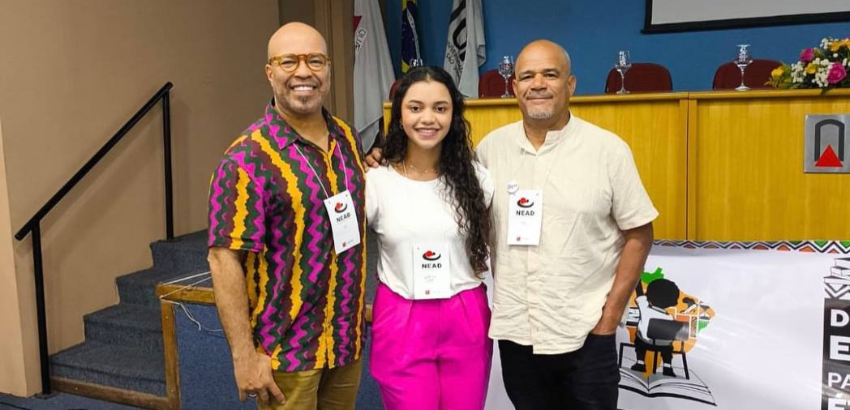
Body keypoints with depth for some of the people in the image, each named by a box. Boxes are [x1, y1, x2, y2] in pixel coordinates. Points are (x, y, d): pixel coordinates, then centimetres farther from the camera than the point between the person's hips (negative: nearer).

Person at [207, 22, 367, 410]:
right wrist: (244, 356, -18)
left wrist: (359, 305, 14)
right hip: (285, 348, -6)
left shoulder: (348, 138, 3)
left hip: (346, 338, 6)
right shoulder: (248, 158, -16)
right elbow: (225, 259, -17)